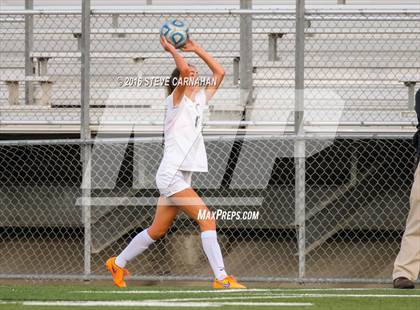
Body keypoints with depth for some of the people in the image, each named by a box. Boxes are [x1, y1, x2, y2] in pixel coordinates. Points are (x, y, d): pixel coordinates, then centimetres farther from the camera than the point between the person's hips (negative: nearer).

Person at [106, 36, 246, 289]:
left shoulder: (199, 100, 15)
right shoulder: (177, 100, -6)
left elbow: (219, 72, 17)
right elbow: (184, 69, -23)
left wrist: (195, 49, 14)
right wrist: (171, 49, -9)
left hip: (181, 177, 9)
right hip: (172, 174, -9)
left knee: (158, 230, 15)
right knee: (207, 220, -16)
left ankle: (118, 264, 28)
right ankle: (222, 278, -18)